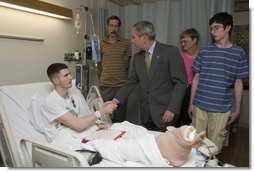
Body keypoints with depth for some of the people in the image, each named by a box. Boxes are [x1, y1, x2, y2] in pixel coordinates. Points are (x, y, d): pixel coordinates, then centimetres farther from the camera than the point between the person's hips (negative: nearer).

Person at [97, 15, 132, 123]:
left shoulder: (126, 43, 4)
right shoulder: (101, 43, 7)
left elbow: (127, 64, 8)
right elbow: (99, 63, 13)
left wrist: (124, 79, 7)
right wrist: (101, 79, 12)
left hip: (121, 85, 0)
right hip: (105, 86, 1)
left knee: (120, 118, 7)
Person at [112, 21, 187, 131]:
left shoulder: (170, 52, -9)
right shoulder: (137, 57, 9)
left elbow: (181, 81, -11)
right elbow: (131, 82, 8)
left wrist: (172, 109, -16)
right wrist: (116, 101, -4)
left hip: (164, 114, -5)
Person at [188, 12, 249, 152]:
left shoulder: (238, 53, 2)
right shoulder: (204, 52, 4)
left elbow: (238, 83, 5)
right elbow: (196, 78, 7)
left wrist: (237, 109, 5)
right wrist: (191, 103, 4)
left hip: (222, 108, -1)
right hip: (199, 105, 1)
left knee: (214, 146, 7)